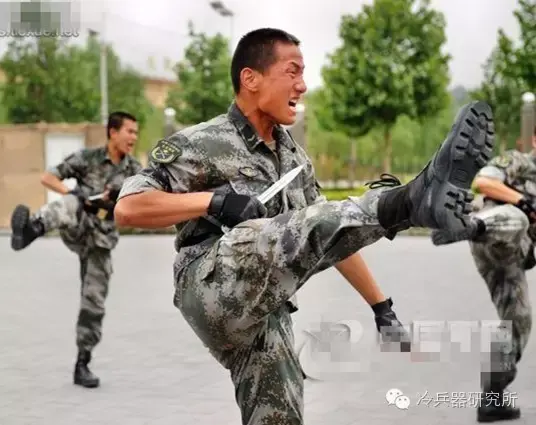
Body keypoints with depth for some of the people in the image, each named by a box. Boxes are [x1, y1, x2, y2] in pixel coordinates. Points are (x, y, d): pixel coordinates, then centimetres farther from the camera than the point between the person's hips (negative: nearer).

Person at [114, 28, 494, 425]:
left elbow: (334, 235, 24)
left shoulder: (293, 154, 20)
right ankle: (414, 198, -49)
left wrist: (382, 306, 19)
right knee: (307, 228, -27)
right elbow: (127, 209, -9)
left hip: (269, 319, 7)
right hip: (215, 290, -7)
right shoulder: (201, 144, -1)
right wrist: (215, 201, -17)